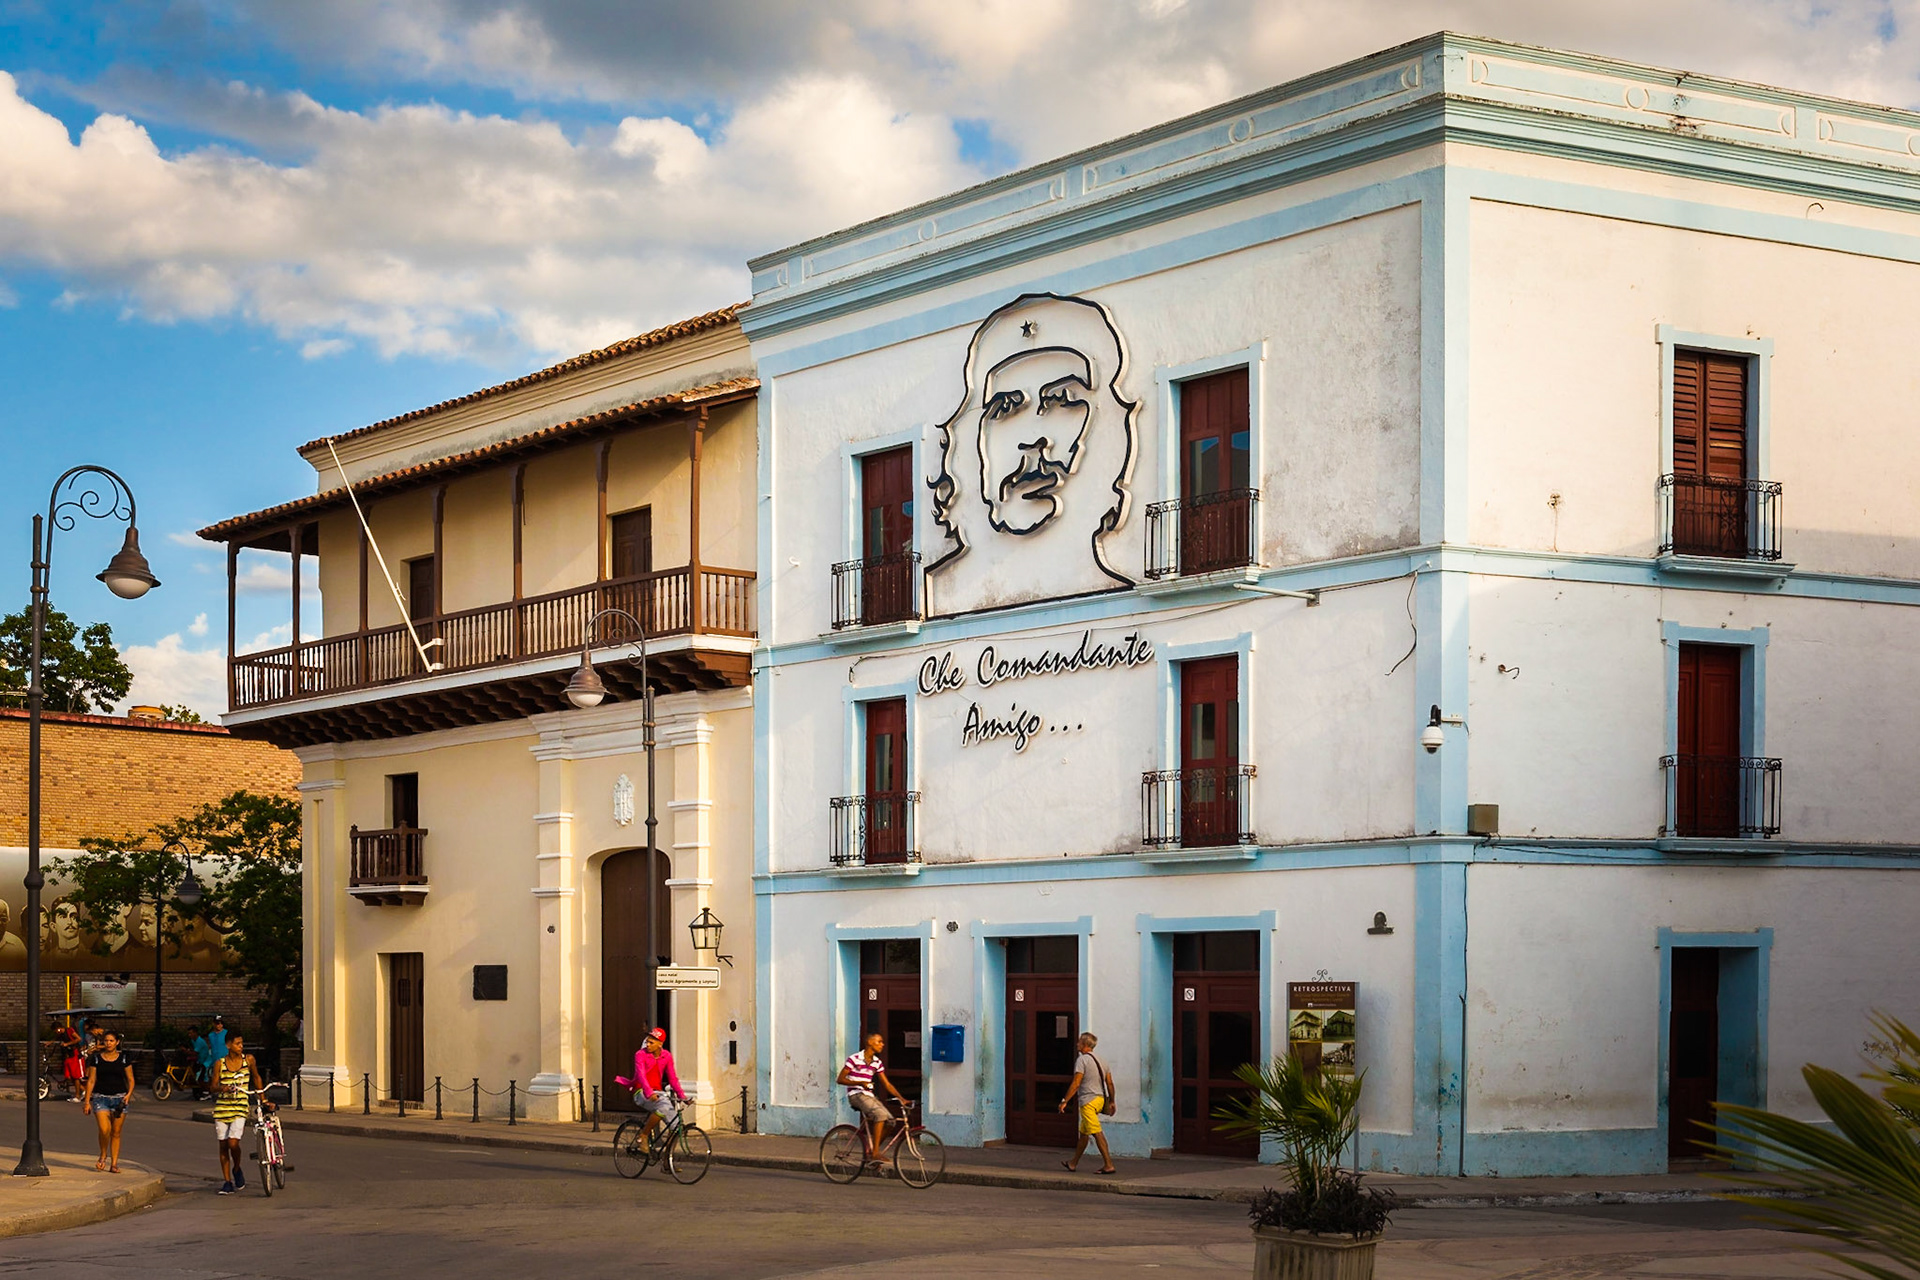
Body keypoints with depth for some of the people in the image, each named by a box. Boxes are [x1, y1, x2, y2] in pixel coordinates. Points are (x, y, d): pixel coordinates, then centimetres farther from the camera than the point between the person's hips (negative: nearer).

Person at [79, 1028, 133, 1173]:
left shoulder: (123, 1059, 5)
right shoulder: (97, 1059, 4)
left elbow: (131, 1079, 9)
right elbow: (91, 1080, 5)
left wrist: (129, 1094, -9)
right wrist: (87, 1100, 0)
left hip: (119, 1098, 1)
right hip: (101, 1097, -1)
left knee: (116, 1133, 2)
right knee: (104, 1130, -16)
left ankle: (114, 1164, 10)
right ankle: (103, 1156, 10)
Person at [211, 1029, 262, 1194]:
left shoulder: (248, 1059, 1)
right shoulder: (220, 1064, 0)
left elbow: (256, 1077, 16)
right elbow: (214, 1086, 1)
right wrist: (223, 1088, -22)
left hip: (240, 1108, -1)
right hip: (222, 1106, 1)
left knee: (233, 1142, -16)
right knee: (223, 1145, 4)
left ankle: (237, 1170, 12)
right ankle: (227, 1182, 14)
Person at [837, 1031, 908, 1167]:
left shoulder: (877, 1063, 11)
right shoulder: (854, 1059, -8)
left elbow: (887, 1084, 12)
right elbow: (840, 1079, -7)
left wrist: (902, 1098, 0)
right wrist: (860, 1083, -21)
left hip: (869, 1095, 7)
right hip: (856, 1094, -7)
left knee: (889, 1121, -10)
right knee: (880, 1114, -30)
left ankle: (870, 1151, 7)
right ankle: (875, 1152, -28)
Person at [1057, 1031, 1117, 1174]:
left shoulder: (1082, 1060, -11)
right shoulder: (1100, 1060, 14)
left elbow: (1076, 1083, -17)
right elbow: (1110, 1083, 13)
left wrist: (1065, 1101, -14)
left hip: (1088, 1101, -9)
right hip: (1099, 1099, 9)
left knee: (1097, 1133, -10)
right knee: (1083, 1133, 18)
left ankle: (1109, 1165, -15)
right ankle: (1073, 1164, 27)